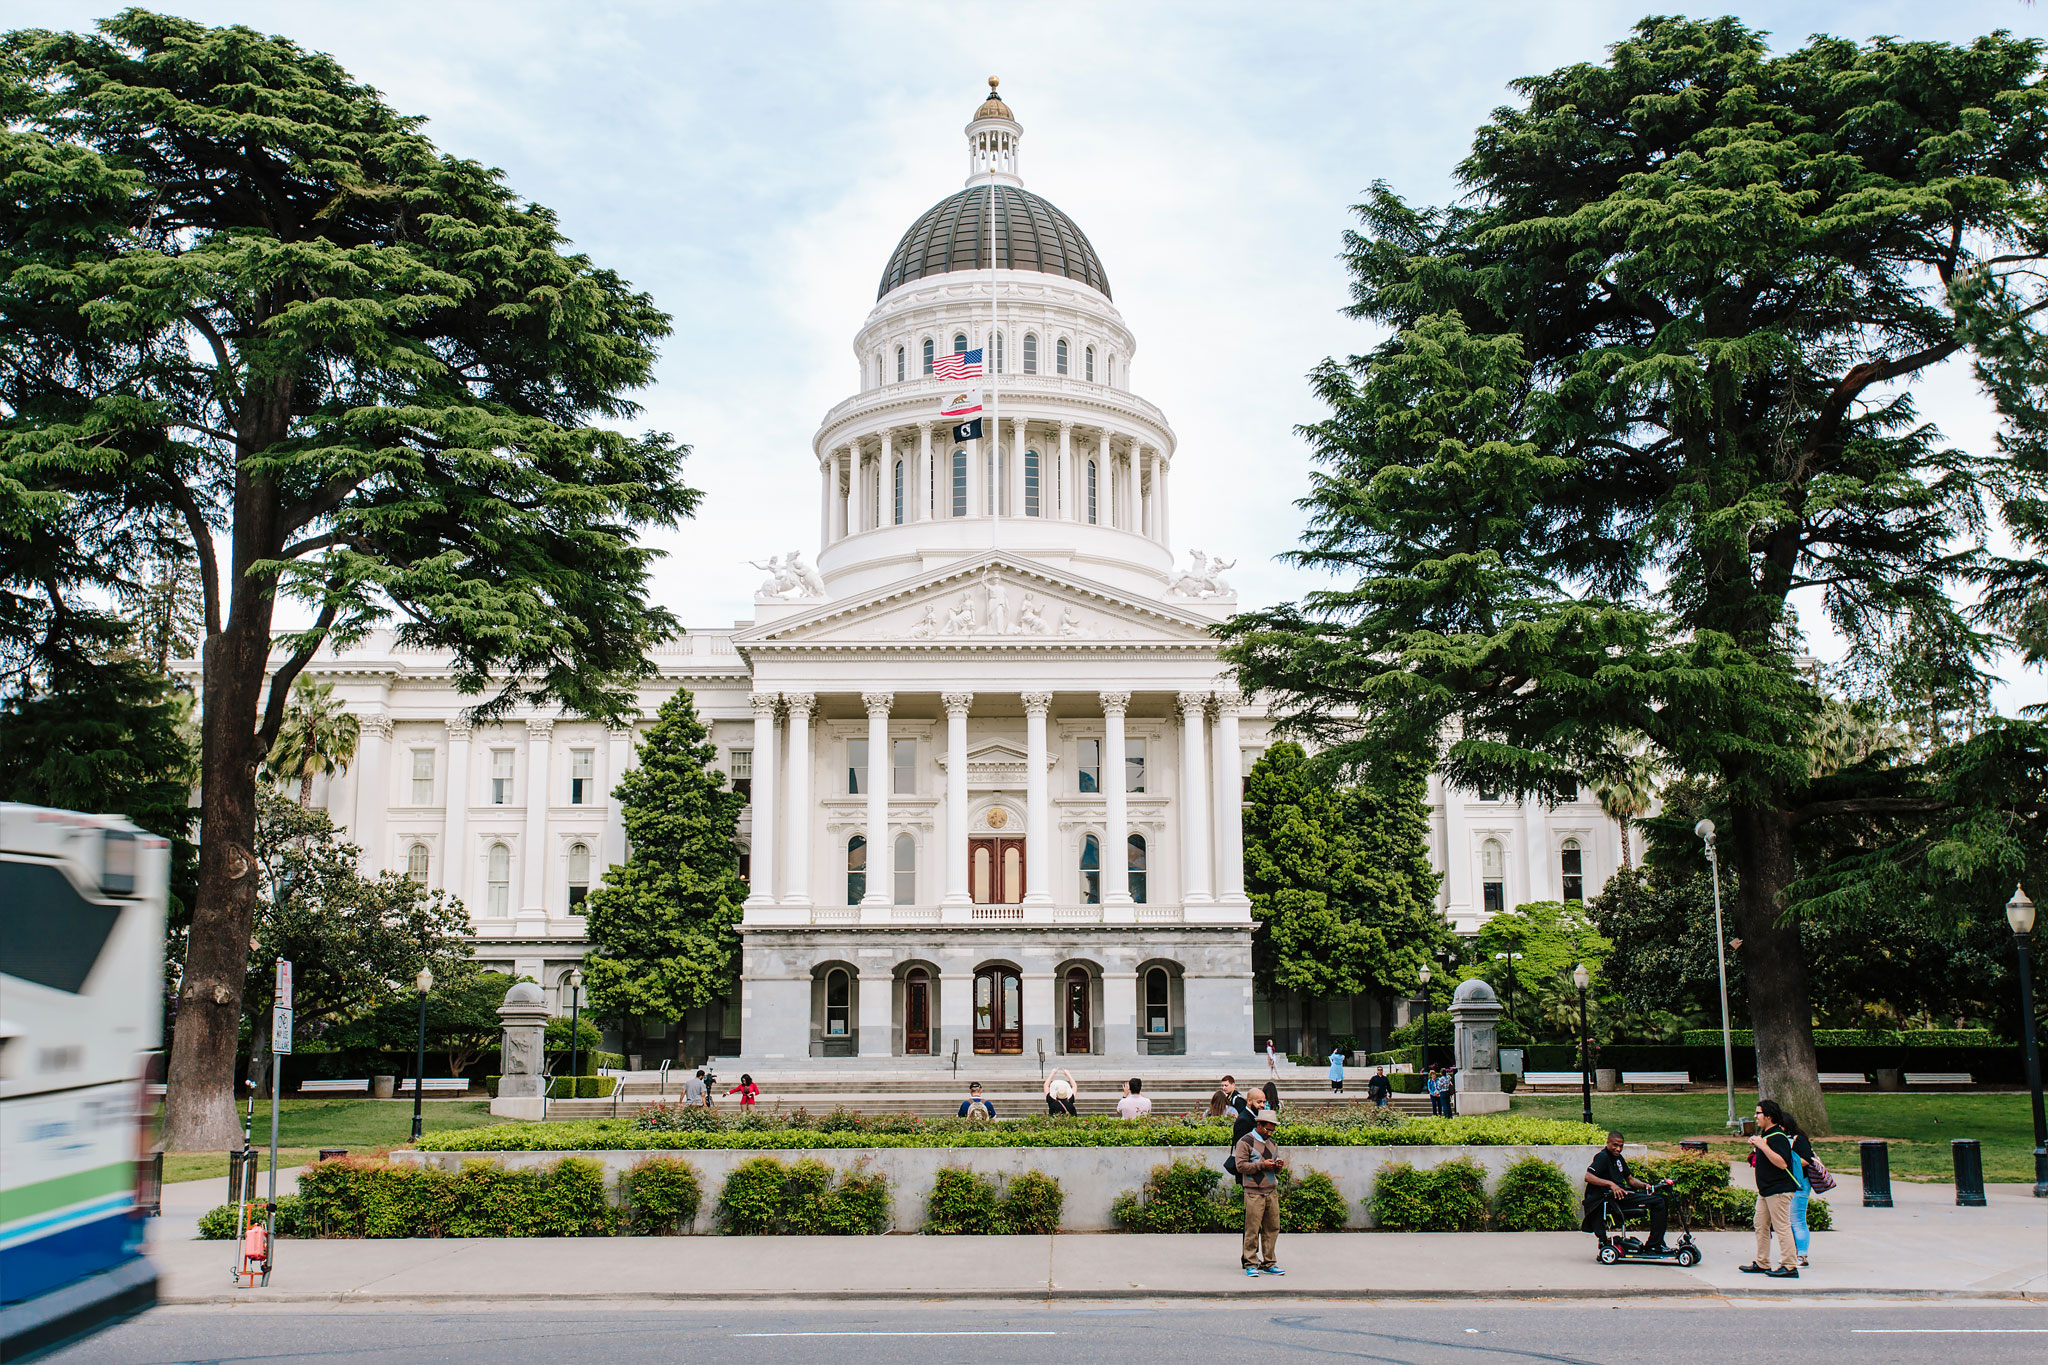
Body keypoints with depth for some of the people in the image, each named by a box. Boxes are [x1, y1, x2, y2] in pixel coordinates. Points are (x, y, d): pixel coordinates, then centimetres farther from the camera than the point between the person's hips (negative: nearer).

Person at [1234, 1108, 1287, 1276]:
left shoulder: (1271, 1142, 19)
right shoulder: (1245, 1142, -2)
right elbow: (1241, 1166, -10)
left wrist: (1278, 1166, 3)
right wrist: (1262, 1165, -16)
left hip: (1272, 1191, 6)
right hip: (1254, 1192, -6)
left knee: (1272, 1228, 5)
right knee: (1252, 1230, -5)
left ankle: (1268, 1264, 13)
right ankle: (1250, 1264, 2)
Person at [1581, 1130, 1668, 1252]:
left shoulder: (1618, 1158, 19)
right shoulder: (1603, 1156, -10)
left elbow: (1630, 1179, 22)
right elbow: (1588, 1177, -23)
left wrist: (1644, 1185, 1)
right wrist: (1611, 1184, -33)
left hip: (1623, 1193, 10)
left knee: (1661, 1198, 14)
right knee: (1658, 1202, -16)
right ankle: (1653, 1245, -13)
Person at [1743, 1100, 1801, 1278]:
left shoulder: (1778, 1137, -16)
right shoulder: (1765, 1135, 15)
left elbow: (1782, 1163, -28)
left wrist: (1762, 1146, -28)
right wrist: (1755, 1146, 10)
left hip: (1779, 1190, -10)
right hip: (1766, 1190, 10)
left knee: (1782, 1227, -7)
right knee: (1761, 1226, 13)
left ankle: (1789, 1266, -4)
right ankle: (1761, 1264, 19)